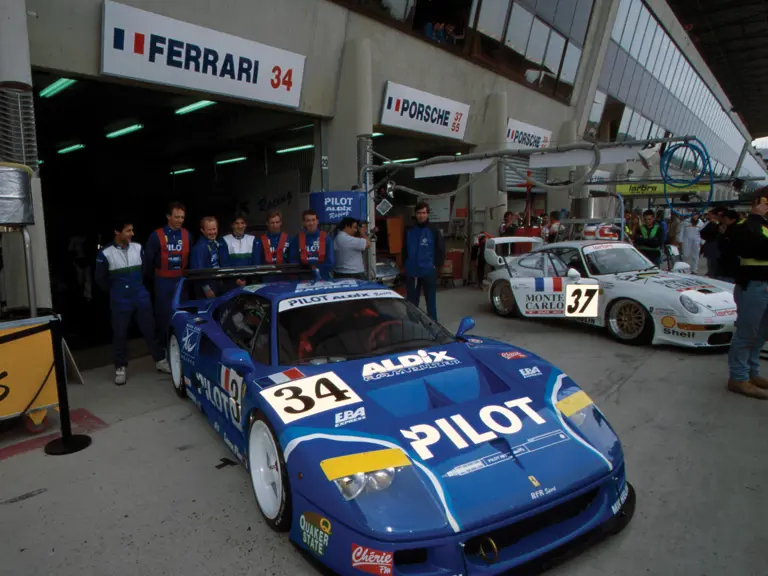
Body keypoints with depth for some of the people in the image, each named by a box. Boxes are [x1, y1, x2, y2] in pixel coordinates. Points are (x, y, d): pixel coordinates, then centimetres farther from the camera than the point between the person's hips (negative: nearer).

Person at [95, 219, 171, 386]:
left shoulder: (138, 248, 0)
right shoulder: (105, 253, -10)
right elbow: (100, 278, 3)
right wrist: (115, 291, 12)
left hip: (141, 298, 3)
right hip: (120, 302, -2)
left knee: (150, 330, 9)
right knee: (120, 335, 6)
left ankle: (160, 360, 21)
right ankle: (120, 368, 20)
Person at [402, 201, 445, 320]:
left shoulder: (433, 231, -4)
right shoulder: (409, 231, 5)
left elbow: (441, 250, -2)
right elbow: (404, 249, 13)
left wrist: (436, 265, -8)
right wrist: (406, 264, 5)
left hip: (428, 272, -3)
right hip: (411, 272, 3)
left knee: (431, 301, 7)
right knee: (411, 302, 11)